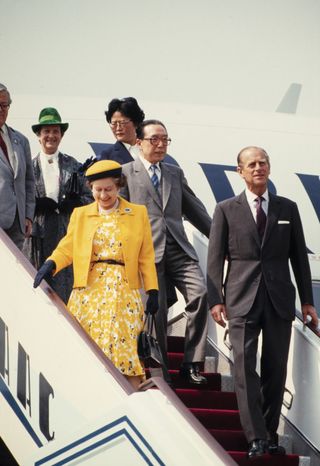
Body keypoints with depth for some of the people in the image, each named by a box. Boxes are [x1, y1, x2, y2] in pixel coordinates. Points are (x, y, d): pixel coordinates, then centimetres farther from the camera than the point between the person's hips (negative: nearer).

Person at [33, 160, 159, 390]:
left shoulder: (138, 213, 9)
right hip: (89, 291, 2)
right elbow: (67, 249, 7)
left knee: (122, 344, -14)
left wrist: (152, 291, 0)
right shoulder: (80, 215, 14)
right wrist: (50, 264, -14)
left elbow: (146, 256, 7)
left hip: (123, 291, -2)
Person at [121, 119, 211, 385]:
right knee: (156, 311, -5)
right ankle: (160, 371, 9)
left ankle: (192, 363, -13)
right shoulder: (126, 173, 7)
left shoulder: (175, 173, 21)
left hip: (178, 249, 3)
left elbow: (195, 209, 25)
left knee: (200, 293, -18)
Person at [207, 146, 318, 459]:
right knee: (245, 368, -9)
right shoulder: (226, 210, 5)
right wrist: (215, 299, -7)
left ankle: (270, 435, 13)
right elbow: (215, 258, 2)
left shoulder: (287, 209, 11)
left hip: (279, 300, 2)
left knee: (276, 369, 4)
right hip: (242, 300, -2)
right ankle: (256, 438, -9)